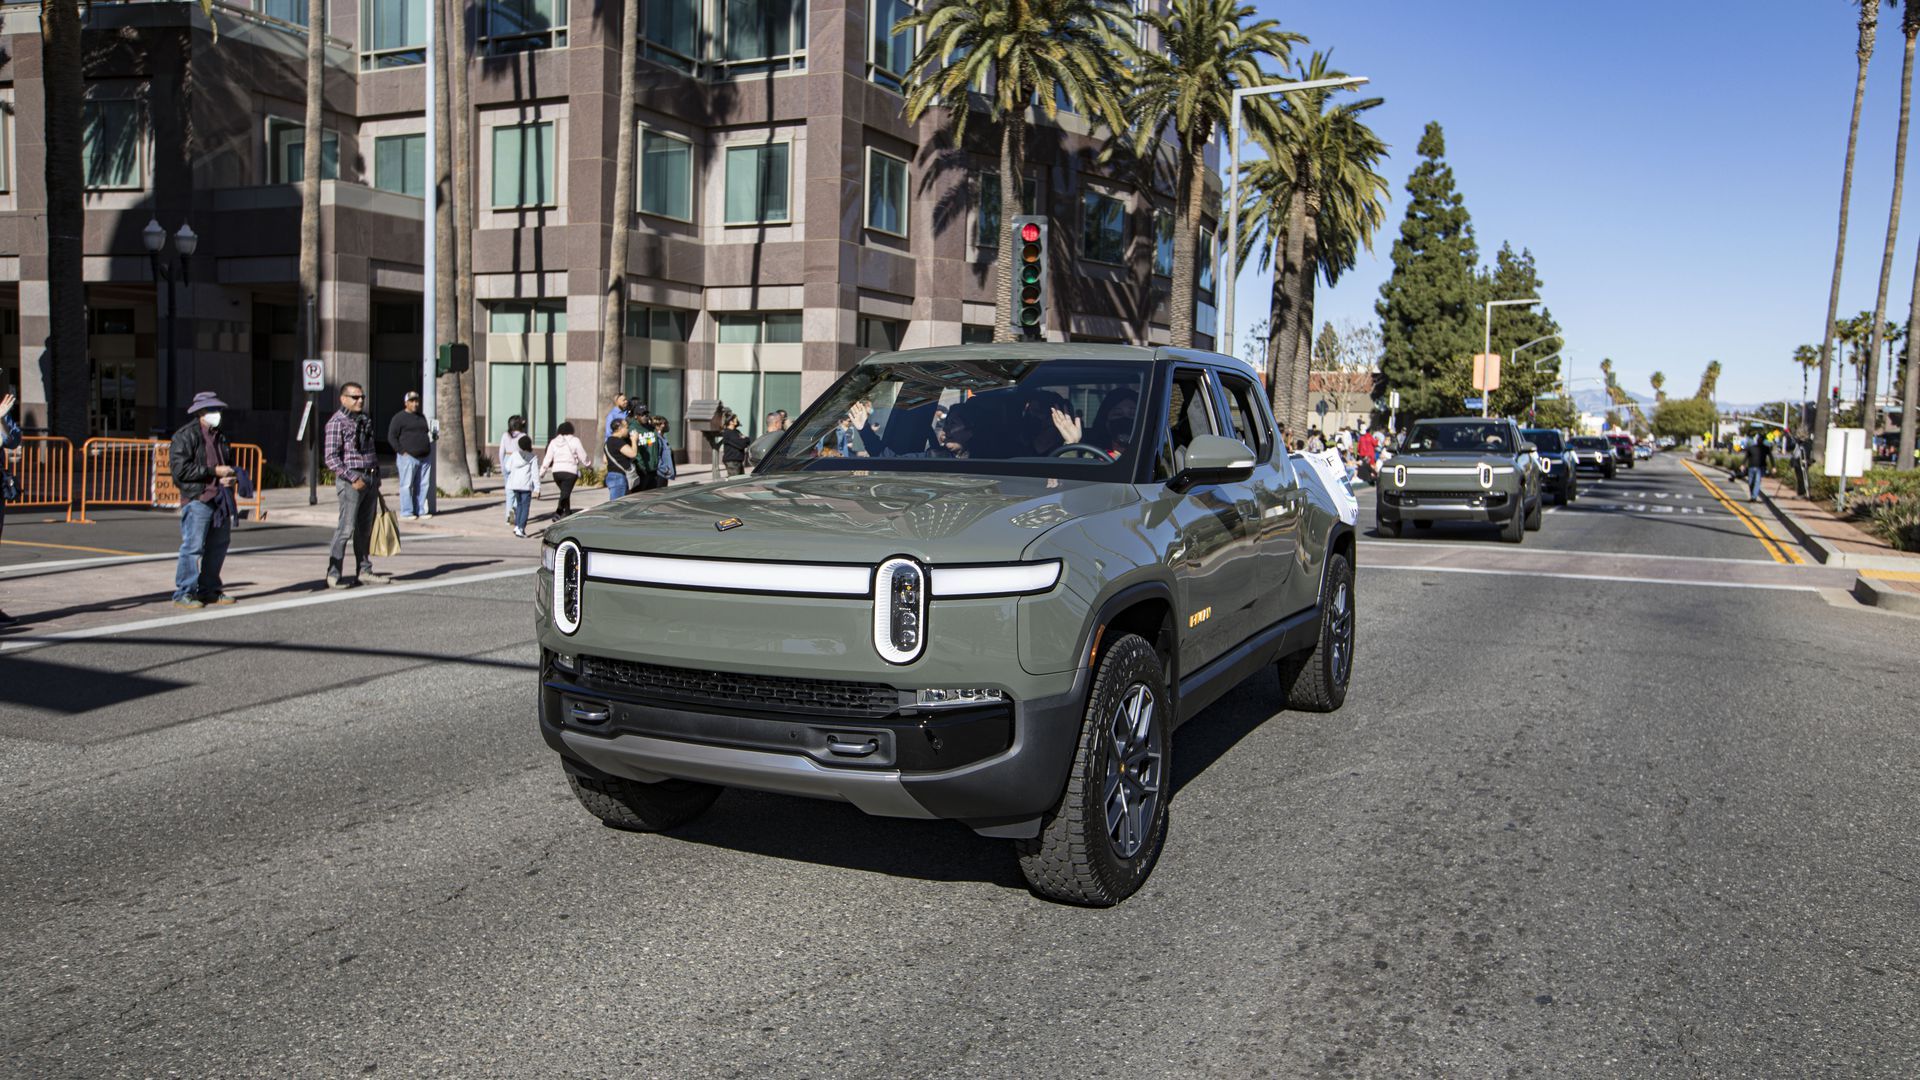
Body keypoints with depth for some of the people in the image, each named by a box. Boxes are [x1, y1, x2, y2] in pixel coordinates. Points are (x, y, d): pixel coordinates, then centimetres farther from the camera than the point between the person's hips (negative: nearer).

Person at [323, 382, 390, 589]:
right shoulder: (337, 422, -8)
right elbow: (331, 457, -12)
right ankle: (333, 574, -5)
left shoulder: (366, 419, 15)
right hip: (351, 480, -7)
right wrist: (353, 478, -17)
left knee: (366, 528, 10)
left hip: (370, 477, 7)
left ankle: (364, 572, 16)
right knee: (346, 527, -10)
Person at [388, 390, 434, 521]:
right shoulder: (399, 418, -2)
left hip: (424, 457, 7)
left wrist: (431, 435, 12)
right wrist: (402, 452, -13)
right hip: (408, 457, -7)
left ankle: (420, 511, 11)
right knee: (407, 485, -5)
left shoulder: (421, 417, 20)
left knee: (423, 485, 5)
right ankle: (406, 513, -3)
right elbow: (391, 437, -6)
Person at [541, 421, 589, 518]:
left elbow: (548, 458, 4)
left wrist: (542, 471, 9)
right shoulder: (574, 441, -4)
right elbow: (583, 456, 2)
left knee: (565, 493, 22)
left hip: (556, 471, 4)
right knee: (565, 494, -6)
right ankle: (558, 513, -22)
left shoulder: (553, 442, 7)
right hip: (570, 472, -4)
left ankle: (567, 512, 24)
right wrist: (588, 462, 22)